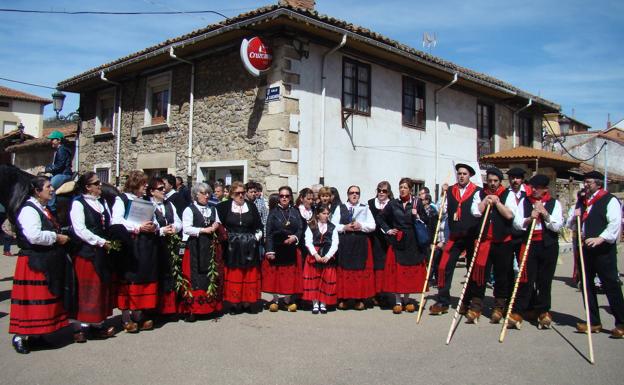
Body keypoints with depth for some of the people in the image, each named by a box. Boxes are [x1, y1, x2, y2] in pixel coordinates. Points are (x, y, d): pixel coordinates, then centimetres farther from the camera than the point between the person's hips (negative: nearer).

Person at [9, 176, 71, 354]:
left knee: (45, 298, 15)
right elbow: (34, 236, -27)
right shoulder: (29, 209, -16)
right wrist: (56, 237, -17)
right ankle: (20, 336, 8)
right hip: (34, 262, -10)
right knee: (31, 300, -4)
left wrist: (59, 236, 10)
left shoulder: (43, 209, 15)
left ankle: (34, 334, 26)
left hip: (47, 262, 10)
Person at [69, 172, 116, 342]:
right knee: (88, 289, -2)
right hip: (87, 252, -7)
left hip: (103, 252, 7)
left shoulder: (102, 201, 13)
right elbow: (80, 229, -16)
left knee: (103, 288, 9)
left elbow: (109, 224, 15)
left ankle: (98, 324, 18)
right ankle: (85, 326, 7)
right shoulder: (78, 203, -7)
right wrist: (101, 242, -17)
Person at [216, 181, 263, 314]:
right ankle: (234, 303, 9)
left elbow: (259, 226, 10)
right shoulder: (225, 207, 0)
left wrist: (256, 237, -1)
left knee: (250, 276, 5)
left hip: (249, 247, 2)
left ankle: (249, 302, 13)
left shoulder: (251, 206, 5)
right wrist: (225, 236, -6)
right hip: (232, 247, -2)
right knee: (233, 277, 1)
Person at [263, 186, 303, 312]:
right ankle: (275, 300, 16)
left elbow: (300, 229, 5)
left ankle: (288, 299, 19)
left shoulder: (295, 212, 8)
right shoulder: (273, 212, 0)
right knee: (275, 274, 3)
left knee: (290, 275, 6)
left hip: (291, 249, 2)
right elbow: (268, 233, -4)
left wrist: (295, 237, -17)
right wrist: (269, 250, -11)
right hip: (276, 248, -2)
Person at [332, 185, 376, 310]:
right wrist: (345, 227, -12)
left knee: (361, 270, 1)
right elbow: (333, 226, 2)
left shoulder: (365, 208, 11)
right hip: (344, 243, -1)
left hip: (361, 244, 1)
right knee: (344, 271, -1)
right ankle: (343, 299, 5)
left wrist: (361, 226, -11)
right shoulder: (340, 208, 9)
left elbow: (372, 226, 4)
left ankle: (360, 299, 7)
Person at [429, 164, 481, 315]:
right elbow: (443, 212, 6)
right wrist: (444, 194, -1)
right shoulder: (450, 191, 9)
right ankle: (442, 302, 4)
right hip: (455, 236, 2)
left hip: (472, 236, -2)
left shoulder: (477, 191, -1)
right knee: (444, 267, -5)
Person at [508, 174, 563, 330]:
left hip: (548, 246, 0)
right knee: (526, 279, -3)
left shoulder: (554, 203, 4)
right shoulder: (524, 202, 7)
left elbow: (557, 226, -5)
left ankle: (543, 312, 19)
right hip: (529, 245, 0)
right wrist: (529, 219, -16)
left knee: (545, 280, 6)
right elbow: (516, 223, 1)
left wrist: (545, 214, -16)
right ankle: (517, 312, -2)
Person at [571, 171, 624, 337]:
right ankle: (594, 322, 19)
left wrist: (600, 239, -27)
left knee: (611, 285, -5)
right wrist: (575, 217, 4)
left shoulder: (610, 200, -5)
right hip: (586, 249, 8)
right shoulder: (583, 202, 18)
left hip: (604, 250, -8)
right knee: (587, 285, 9)